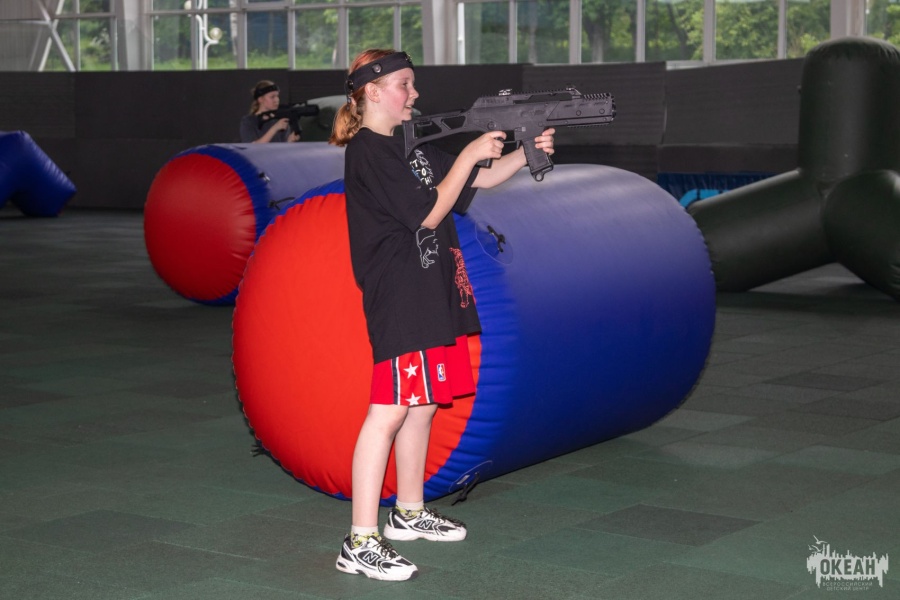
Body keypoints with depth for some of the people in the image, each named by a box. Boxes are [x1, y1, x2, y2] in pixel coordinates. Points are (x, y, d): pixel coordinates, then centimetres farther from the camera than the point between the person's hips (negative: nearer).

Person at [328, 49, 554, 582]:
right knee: (389, 410, -12)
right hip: (398, 296, -10)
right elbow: (428, 213, -17)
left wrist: (526, 154, 3)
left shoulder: (413, 148, 17)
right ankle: (361, 543, -12)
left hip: (433, 292, 10)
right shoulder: (366, 153, -12)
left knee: (424, 403, 15)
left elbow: (478, 181, 18)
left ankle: (410, 513, 29)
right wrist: (470, 154, -14)